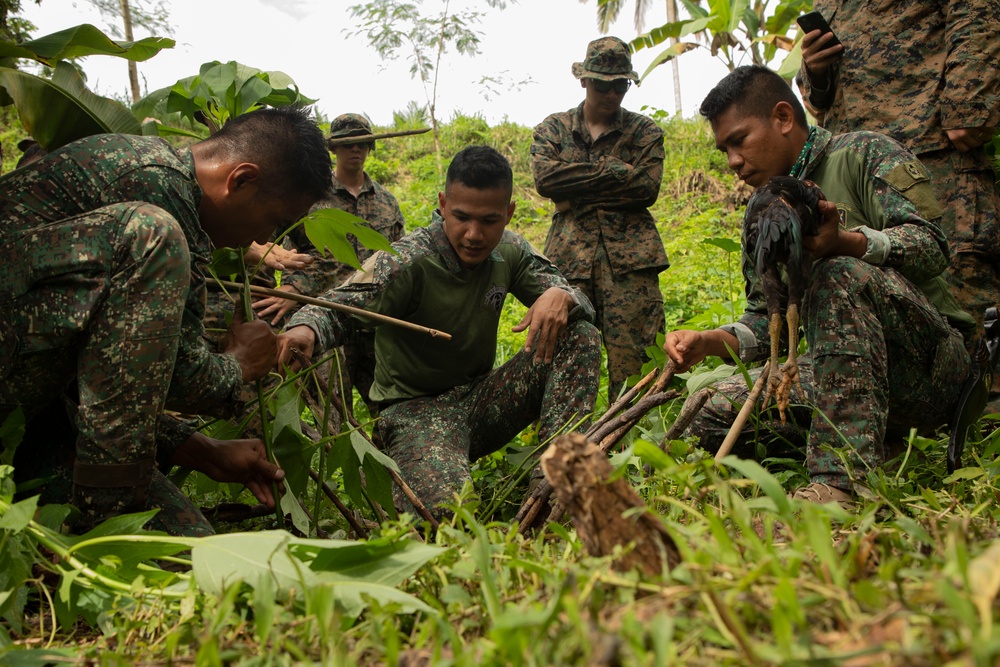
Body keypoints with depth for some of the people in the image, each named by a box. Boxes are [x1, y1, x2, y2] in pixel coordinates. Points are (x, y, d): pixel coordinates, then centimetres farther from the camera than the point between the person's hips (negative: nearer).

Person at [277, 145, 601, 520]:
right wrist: (305, 330, -55)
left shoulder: (509, 251, -1)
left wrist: (560, 296, -23)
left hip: (481, 400, 6)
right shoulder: (408, 262, -20)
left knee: (580, 335, -11)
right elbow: (338, 307, -30)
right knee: (445, 510, -35)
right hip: (418, 408, -6)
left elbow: (573, 296, 3)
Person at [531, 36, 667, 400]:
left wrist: (577, 191, -3)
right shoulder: (554, 127, 16)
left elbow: (647, 188, -1)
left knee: (632, 356, -7)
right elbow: (544, 177, -3)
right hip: (570, 255, 1)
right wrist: (614, 171, -5)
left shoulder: (645, 131, 14)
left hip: (630, 254, 0)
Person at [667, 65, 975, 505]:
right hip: (840, 375, 6)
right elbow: (765, 324, 16)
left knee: (841, 274, -36)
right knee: (712, 412, -12)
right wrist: (708, 342, -5)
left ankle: (841, 482, -41)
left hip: (930, 362, -6)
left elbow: (930, 247, -16)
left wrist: (844, 241, -35)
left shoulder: (865, 154, 0)